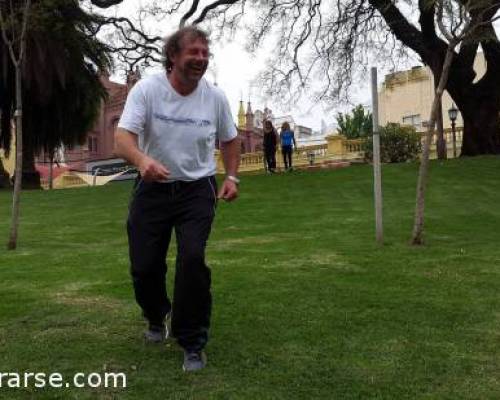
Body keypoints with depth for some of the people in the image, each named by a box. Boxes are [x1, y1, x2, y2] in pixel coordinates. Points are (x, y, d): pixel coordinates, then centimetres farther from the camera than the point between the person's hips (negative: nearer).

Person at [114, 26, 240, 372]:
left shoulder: (215, 97, -3)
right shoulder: (146, 89, -11)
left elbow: (230, 140, 14)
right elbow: (123, 138, -23)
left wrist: (232, 177, 2)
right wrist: (143, 160, -44)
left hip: (197, 189, 0)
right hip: (152, 189, 0)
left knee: (192, 258, -18)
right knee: (144, 266, 2)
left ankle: (193, 344, 1)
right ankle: (158, 317, 38)